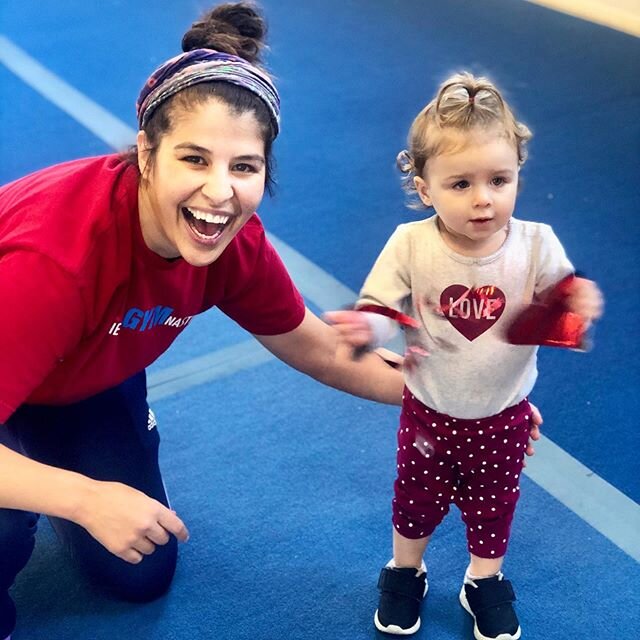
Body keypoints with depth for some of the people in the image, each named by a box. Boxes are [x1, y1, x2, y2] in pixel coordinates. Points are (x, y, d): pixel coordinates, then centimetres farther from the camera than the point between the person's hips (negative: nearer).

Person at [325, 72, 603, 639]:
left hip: (503, 417, 1)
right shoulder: (411, 245, -21)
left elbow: (558, 310, -12)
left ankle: (485, 581, 48)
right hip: (428, 412, 0)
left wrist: (575, 308, -36)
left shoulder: (536, 244, -19)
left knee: (493, 502, 21)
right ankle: (405, 573, 49)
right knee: (417, 497, 22)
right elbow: (381, 307, -17)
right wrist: (365, 327, -41)